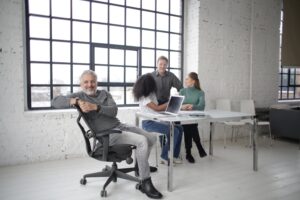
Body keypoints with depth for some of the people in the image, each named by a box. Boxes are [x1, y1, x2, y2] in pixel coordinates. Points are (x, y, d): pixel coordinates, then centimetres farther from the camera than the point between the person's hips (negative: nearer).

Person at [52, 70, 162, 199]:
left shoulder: (104, 93, 14)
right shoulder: (79, 96, 2)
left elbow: (114, 111, -3)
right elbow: (55, 101, -11)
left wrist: (95, 107, -19)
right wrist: (75, 101, -26)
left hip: (120, 126, 7)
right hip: (108, 134, -7)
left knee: (152, 139, 8)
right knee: (142, 141, -26)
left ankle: (142, 166, 31)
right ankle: (145, 184, -15)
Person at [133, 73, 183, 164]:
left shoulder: (151, 94, 14)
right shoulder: (143, 97, -13)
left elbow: (158, 107, 12)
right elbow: (157, 108, -16)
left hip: (156, 120, 9)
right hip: (148, 123, -9)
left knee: (179, 128, 0)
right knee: (174, 131, -21)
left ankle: (174, 155, 6)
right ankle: (165, 157, -7)